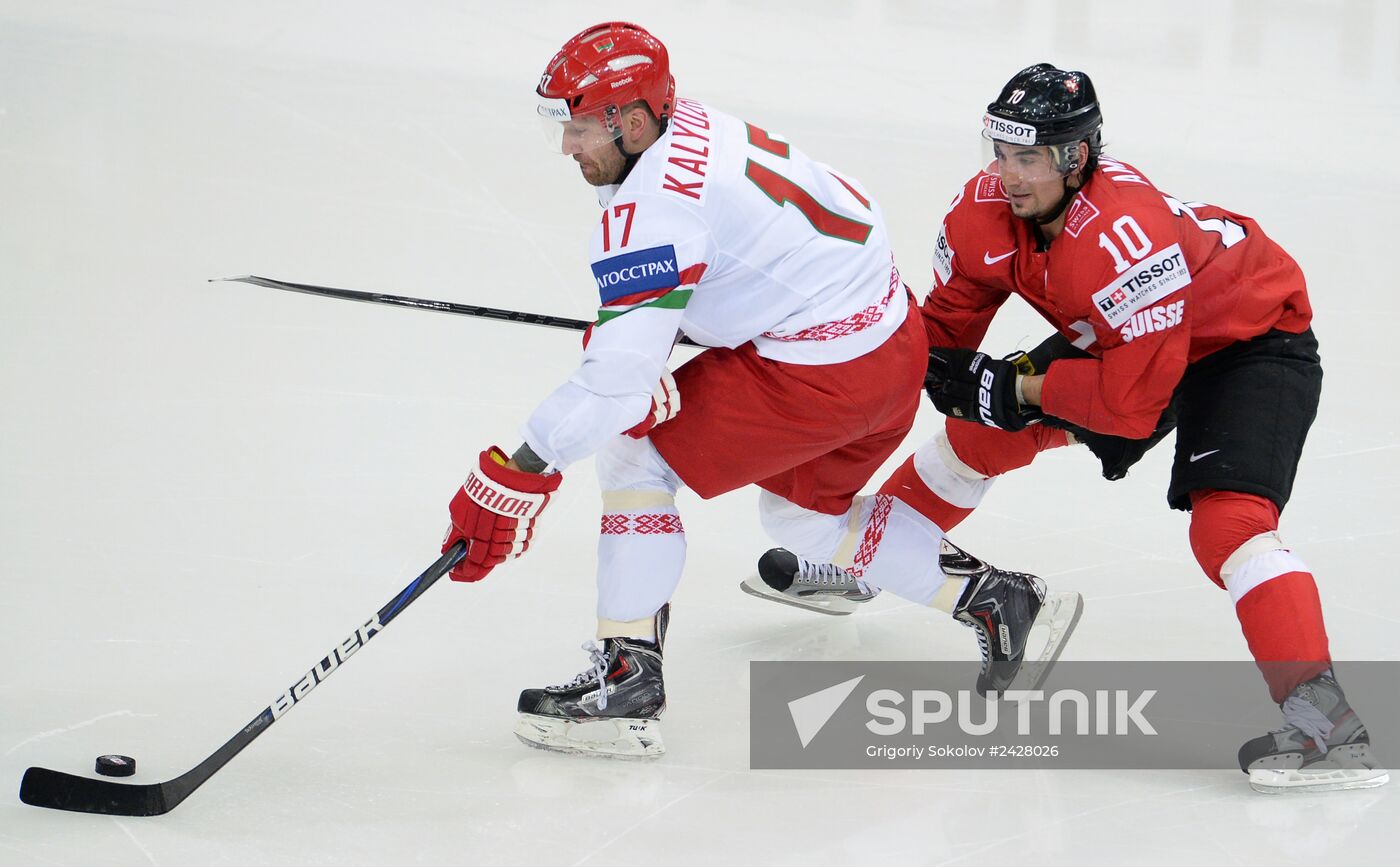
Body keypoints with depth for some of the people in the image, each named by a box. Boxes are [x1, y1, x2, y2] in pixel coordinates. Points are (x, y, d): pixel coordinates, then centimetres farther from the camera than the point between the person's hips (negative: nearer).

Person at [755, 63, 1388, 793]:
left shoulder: (1127, 239, -40)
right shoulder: (984, 212, -17)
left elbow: (1134, 401, -38)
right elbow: (947, 321, -2)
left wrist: (1019, 387, -29)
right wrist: (956, 375, -23)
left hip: (1252, 341, -8)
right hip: (1119, 339, 8)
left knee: (1226, 516, -29)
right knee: (984, 432, 8)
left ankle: (1322, 721, -37)